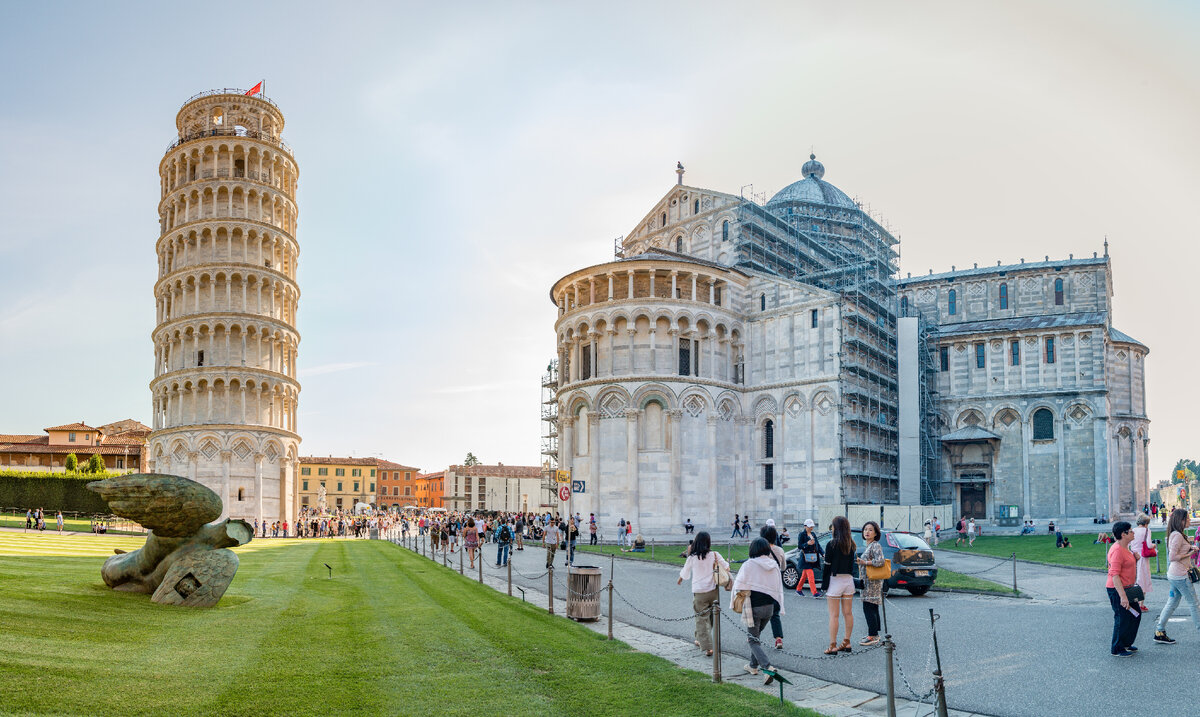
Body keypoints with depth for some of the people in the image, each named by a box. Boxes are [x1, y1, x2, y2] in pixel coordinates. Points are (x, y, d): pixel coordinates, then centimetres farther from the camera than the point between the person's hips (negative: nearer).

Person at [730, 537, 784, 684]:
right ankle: (753, 666, 32)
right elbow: (778, 588, 9)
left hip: (753, 607, -6)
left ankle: (767, 667, -18)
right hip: (769, 606, 6)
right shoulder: (774, 565, 3)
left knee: (753, 640, 0)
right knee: (756, 635, 24)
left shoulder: (749, 565, -13)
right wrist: (778, 607, 15)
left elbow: (739, 586, -9)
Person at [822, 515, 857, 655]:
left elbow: (827, 566, -10)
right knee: (848, 613, 12)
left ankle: (833, 646, 0)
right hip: (849, 580, 6)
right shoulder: (851, 544, 4)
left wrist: (824, 585, -4)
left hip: (835, 580, -6)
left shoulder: (832, 545, -13)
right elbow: (852, 563, 5)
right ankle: (846, 643, 20)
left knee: (834, 615, -1)